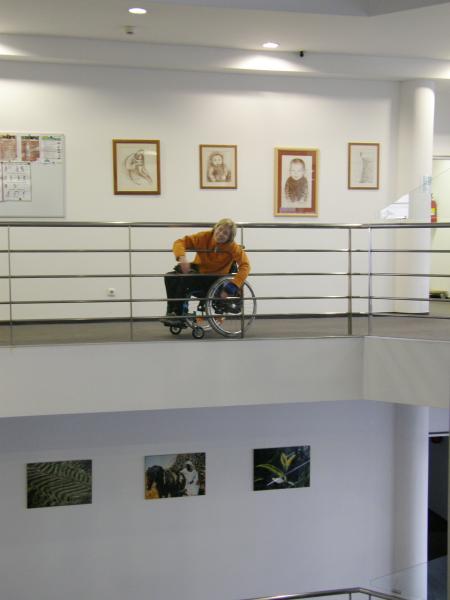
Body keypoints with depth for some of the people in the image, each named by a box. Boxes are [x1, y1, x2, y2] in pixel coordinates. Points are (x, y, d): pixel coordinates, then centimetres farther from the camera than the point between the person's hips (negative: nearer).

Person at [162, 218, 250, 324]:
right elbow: (180, 242, -12)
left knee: (185, 279, -29)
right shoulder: (204, 237, -11)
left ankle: (177, 315, -18)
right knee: (170, 277, -21)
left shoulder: (232, 247, -17)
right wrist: (182, 258, -35)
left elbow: (245, 265, -24)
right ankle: (171, 312, -15)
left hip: (215, 279, -4)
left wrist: (231, 287, -35)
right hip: (198, 272, 4)